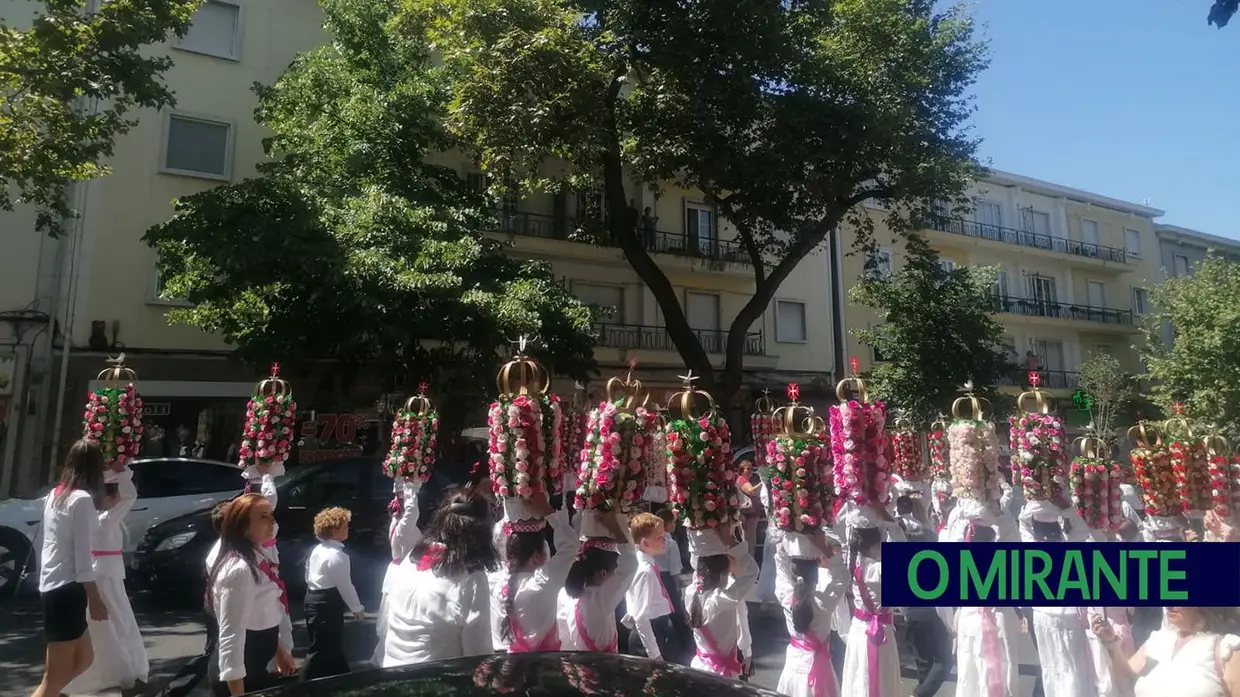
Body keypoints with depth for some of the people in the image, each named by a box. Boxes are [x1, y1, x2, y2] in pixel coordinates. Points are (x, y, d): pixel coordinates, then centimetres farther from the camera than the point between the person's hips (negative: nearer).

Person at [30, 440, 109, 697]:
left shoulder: (55, 495, 11)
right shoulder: (82, 499, -15)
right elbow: (81, 556, -17)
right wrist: (95, 598, -13)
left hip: (52, 587, 10)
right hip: (67, 589, -10)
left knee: (84, 657, 19)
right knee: (57, 675, -4)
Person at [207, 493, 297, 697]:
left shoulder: (258, 561, 5)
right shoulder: (239, 570, -24)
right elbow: (231, 637, -26)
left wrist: (280, 651, 23)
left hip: (257, 668, 9)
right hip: (242, 674, -9)